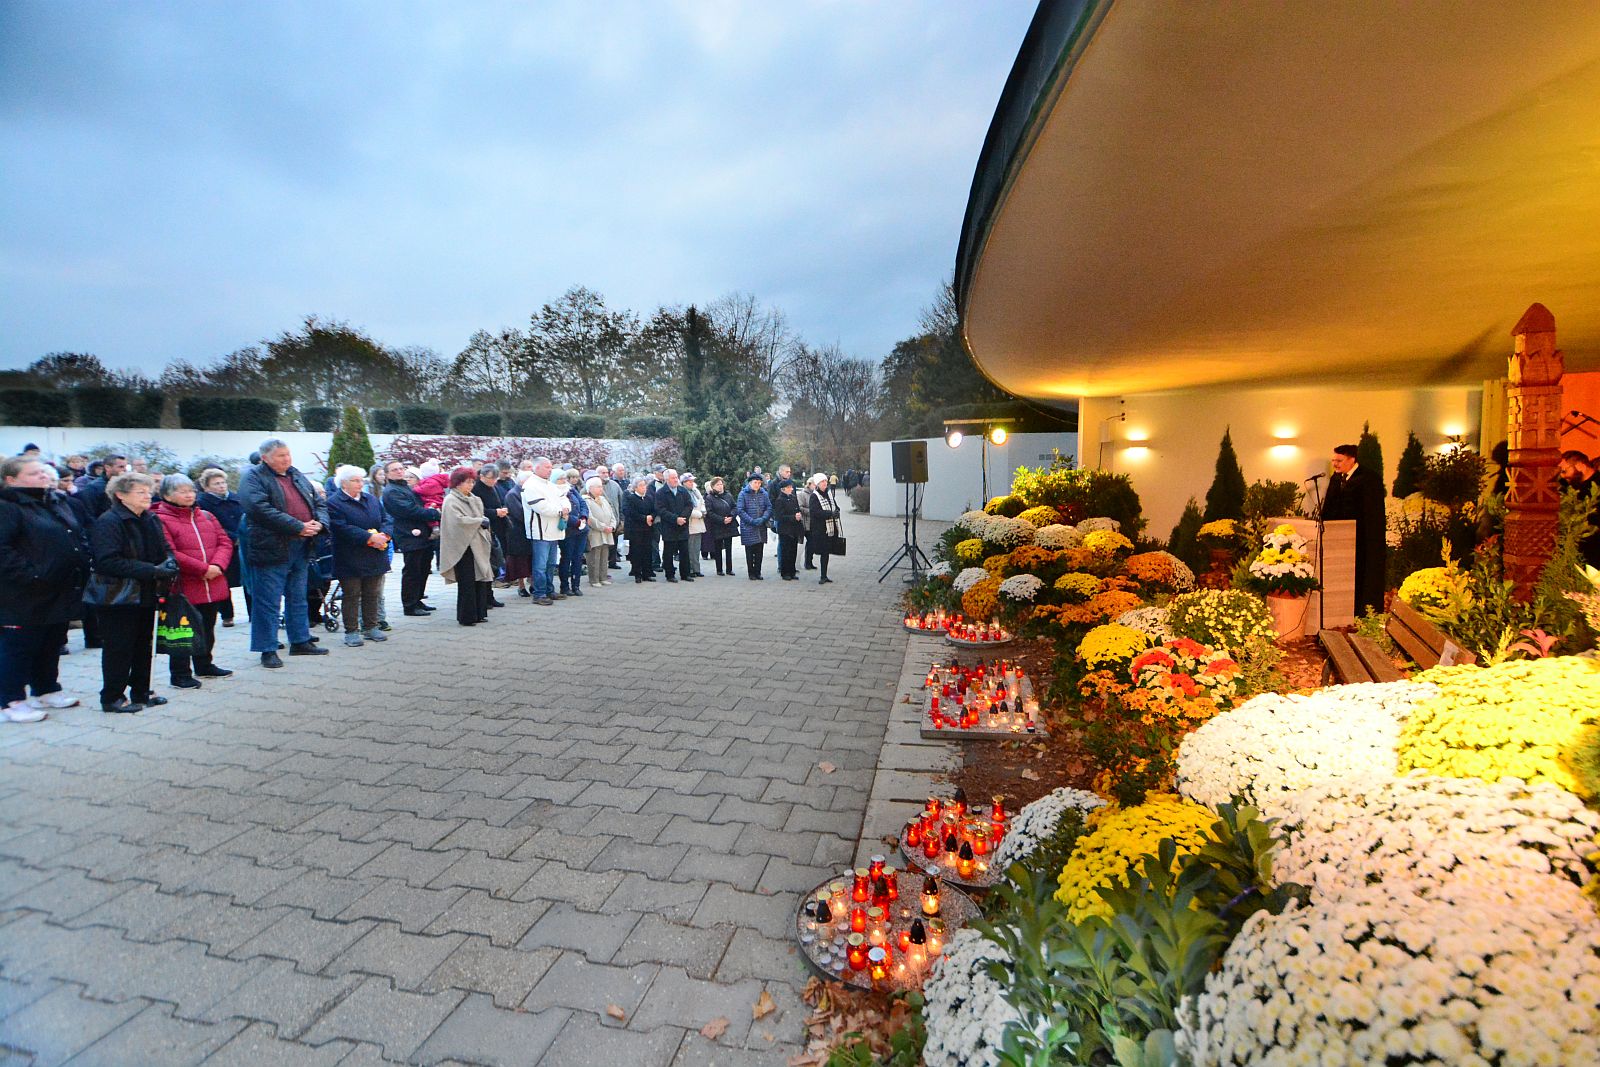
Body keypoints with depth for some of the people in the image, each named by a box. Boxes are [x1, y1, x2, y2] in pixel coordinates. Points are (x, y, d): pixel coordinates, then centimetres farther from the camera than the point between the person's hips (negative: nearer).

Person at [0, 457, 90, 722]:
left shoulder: (59, 502, 13)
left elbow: (81, 535, 22)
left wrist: (83, 568, 9)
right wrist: (30, 575, -24)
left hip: (62, 594, 8)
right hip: (24, 598, -8)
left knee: (52, 645, 19)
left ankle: (47, 690, 32)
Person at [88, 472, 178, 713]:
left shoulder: (151, 520, 10)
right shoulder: (108, 522, -14)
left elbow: (165, 549, 17)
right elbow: (107, 561, -22)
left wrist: (169, 563, -7)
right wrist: (152, 570, -26)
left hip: (146, 594, 7)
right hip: (118, 596, -7)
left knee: (144, 644, 14)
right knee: (119, 648, 0)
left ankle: (141, 692, 25)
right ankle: (112, 697, 12)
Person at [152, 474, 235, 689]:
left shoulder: (206, 516, 13)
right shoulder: (160, 520, -8)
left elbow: (225, 542, 8)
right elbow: (169, 554, -17)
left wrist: (217, 566, -10)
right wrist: (203, 569, -19)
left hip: (213, 587, 6)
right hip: (184, 588, -6)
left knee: (207, 629, 19)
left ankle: (204, 666, 34)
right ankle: (180, 674, 11)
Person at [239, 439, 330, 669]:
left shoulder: (297, 475, 15)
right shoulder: (253, 478, -7)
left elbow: (319, 502, 16)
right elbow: (262, 510, -21)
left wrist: (319, 523, -6)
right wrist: (299, 527, -22)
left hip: (301, 548, 7)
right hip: (271, 549, -7)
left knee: (298, 598, 17)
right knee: (268, 602, 0)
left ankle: (300, 641, 28)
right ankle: (268, 650, 8)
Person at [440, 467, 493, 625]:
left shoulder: (473, 498, 17)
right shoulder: (451, 500, -7)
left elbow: (480, 515, 22)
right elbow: (459, 520, -19)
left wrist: (484, 521, 1)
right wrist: (480, 521, -12)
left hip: (477, 544, 8)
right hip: (463, 546, -8)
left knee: (480, 579, 8)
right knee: (467, 583, -5)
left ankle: (479, 613, 16)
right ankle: (466, 617, 3)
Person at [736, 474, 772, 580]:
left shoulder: (764, 494, 6)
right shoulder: (743, 494, -4)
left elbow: (769, 507, 4)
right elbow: (740, 510, -8)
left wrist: (763, 519, -13)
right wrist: (752, 521, -16)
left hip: (761, 528, 3)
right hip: (748, 527, -3)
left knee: (759, 551, 7)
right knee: (750, 552, 3)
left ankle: (758, 572, 16)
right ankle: (751, 573, 11)